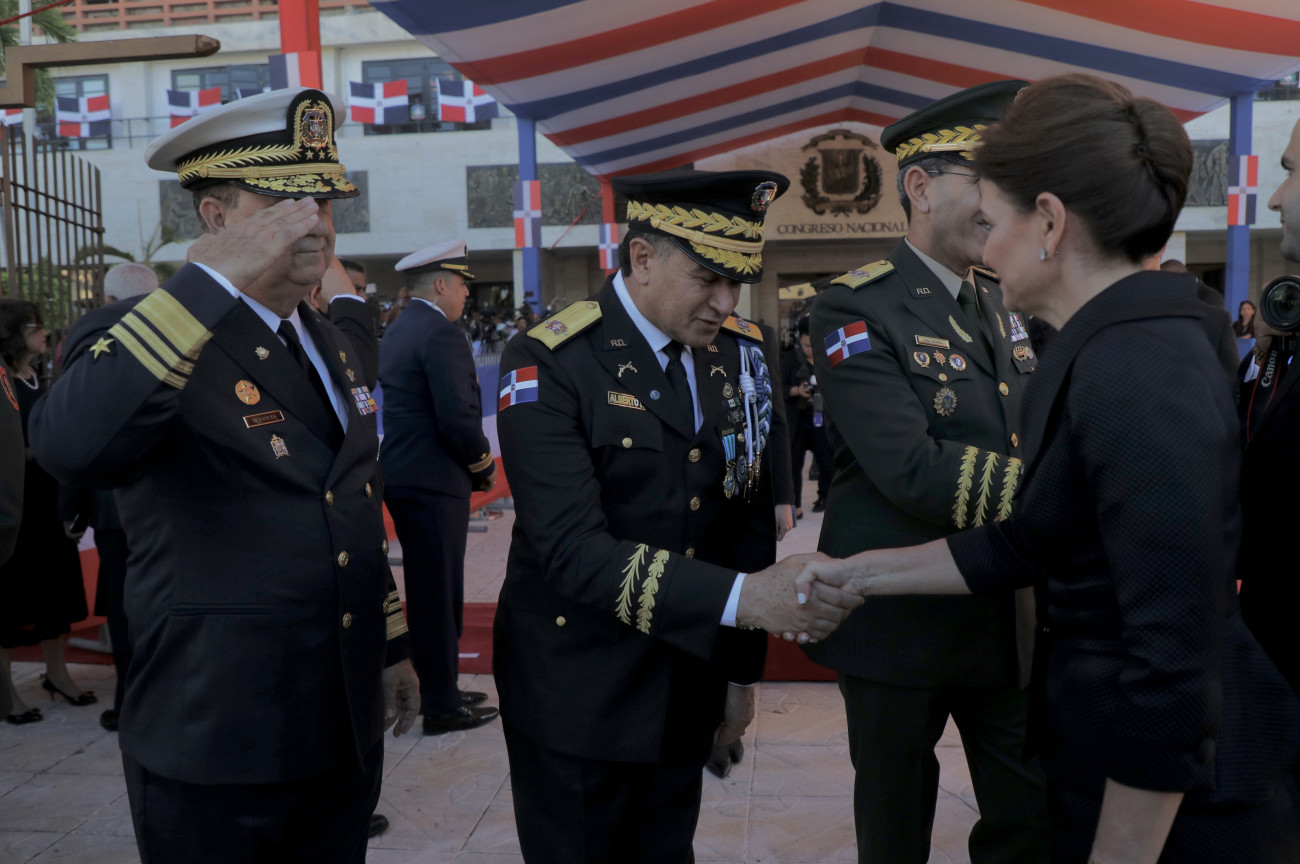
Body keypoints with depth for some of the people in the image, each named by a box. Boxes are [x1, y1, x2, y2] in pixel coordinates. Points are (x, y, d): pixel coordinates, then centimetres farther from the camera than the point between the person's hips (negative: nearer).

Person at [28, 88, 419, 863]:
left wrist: (392, 647, 17)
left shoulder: (333, 346, 8)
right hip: (218, 752, -6)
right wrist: (217, 279, -34)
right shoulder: (137, 339, -14)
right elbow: (71, 446, -37)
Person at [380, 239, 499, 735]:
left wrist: (473, 463, 12)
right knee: (439, 596, 0)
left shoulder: (396, 332, 14)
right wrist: (484, 465, -5)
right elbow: (459, 418, -23)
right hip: (433, 484, -10)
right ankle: (442, 707, 10)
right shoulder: (441, 334, -16)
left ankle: (437, 688, 31)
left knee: (428, 592, 19)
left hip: (402, 477, 10)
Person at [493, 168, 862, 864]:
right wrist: (742, 598, -33)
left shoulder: (736, 356, 0)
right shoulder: (548, 365, -18)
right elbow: (575, 553, -26)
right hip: (577, 702, -5)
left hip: (686, 694, 5)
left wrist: (742, 671, 9)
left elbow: (749, 520, 6)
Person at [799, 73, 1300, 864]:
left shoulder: (1139, 371, -25)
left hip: (1171, 793, -8)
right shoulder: (1095, 351, 5)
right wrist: (858, 575, 11)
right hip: (1101, 741, 8)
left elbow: (1173, 659, -26)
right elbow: (1023, 546, 10)